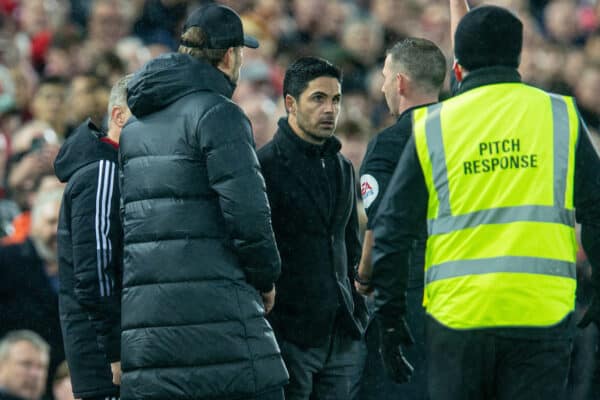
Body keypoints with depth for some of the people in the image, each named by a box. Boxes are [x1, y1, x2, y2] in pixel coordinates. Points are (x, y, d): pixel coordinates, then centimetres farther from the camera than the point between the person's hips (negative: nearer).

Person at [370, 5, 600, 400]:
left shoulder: (433, 126, 6)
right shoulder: (560, 115, 5)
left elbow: (392, 229, 5)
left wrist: (390, 316, 11)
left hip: (456, 317, 0)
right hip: (542, 313, 0)